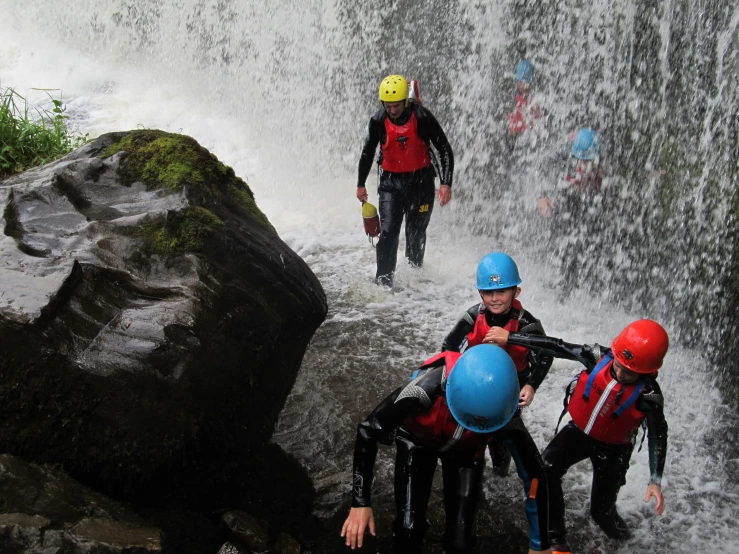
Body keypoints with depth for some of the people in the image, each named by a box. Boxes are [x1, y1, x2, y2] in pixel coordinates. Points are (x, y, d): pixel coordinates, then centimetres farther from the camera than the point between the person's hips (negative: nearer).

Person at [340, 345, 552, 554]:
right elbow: (368, 430, -30)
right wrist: (360, 502, -30)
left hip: (465, 449, 1)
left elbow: (536, 471, -19)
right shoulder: (428, 387, -44)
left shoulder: (504, 414, -36)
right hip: (418, 439, -1)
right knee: (409, 529, -15)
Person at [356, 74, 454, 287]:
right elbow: (367, 152, 8)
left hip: (420, 180, -1)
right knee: (388, 231, -11)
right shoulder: (378, 120, -9)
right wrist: (361, 184, 13)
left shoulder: (422, 117, -16)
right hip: (391, 182, 1)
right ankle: (384, 279, -7)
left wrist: (446, 184, -16)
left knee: (416, 231, 9)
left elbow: (445, 150, -9)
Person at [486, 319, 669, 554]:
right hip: (579, 430, 3)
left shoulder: (648, 396, -29)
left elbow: (658, 436, -15)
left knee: (601, 510, 7)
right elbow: (557, 346, -20)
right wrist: (509, 337, -20)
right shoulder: (598, 356, -26)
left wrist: (655, 481, -18)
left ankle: (617, 532, 46)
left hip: (612, 449, -2)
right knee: (545, 471, -15)